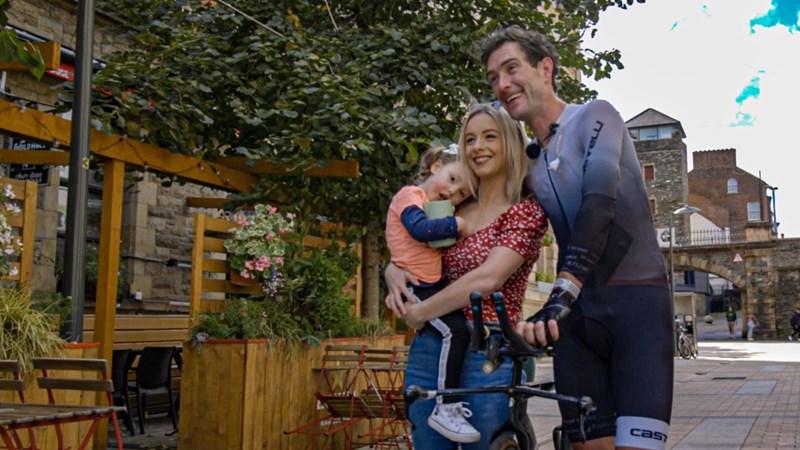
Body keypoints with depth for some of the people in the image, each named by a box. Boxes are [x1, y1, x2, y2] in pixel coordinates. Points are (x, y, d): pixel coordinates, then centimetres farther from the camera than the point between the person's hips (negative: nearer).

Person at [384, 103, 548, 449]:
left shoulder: (525, 212, -5)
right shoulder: (454, 211, 12)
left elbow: (487, 279, -18)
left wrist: (419, 312, -11)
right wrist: (394, 272, -6)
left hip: (487, 354, -5)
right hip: (426, 352, 5)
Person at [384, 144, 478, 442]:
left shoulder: (438, 207, 22)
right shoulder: (411, 194, -8)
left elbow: (444, 244, 16)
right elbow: (420, 229, -26)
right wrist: (456, 224, -19)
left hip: (434, 284, 10)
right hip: (414, 286, -10)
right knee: (456, 330, -24)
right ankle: (444, 409, -20)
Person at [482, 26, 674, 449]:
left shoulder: (595, 116, -4)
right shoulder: (528, 163, 15)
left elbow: (599, 201, -20)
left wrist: (560, 295, -32)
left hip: (636, 300, -5)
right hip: (576, 312, 5)